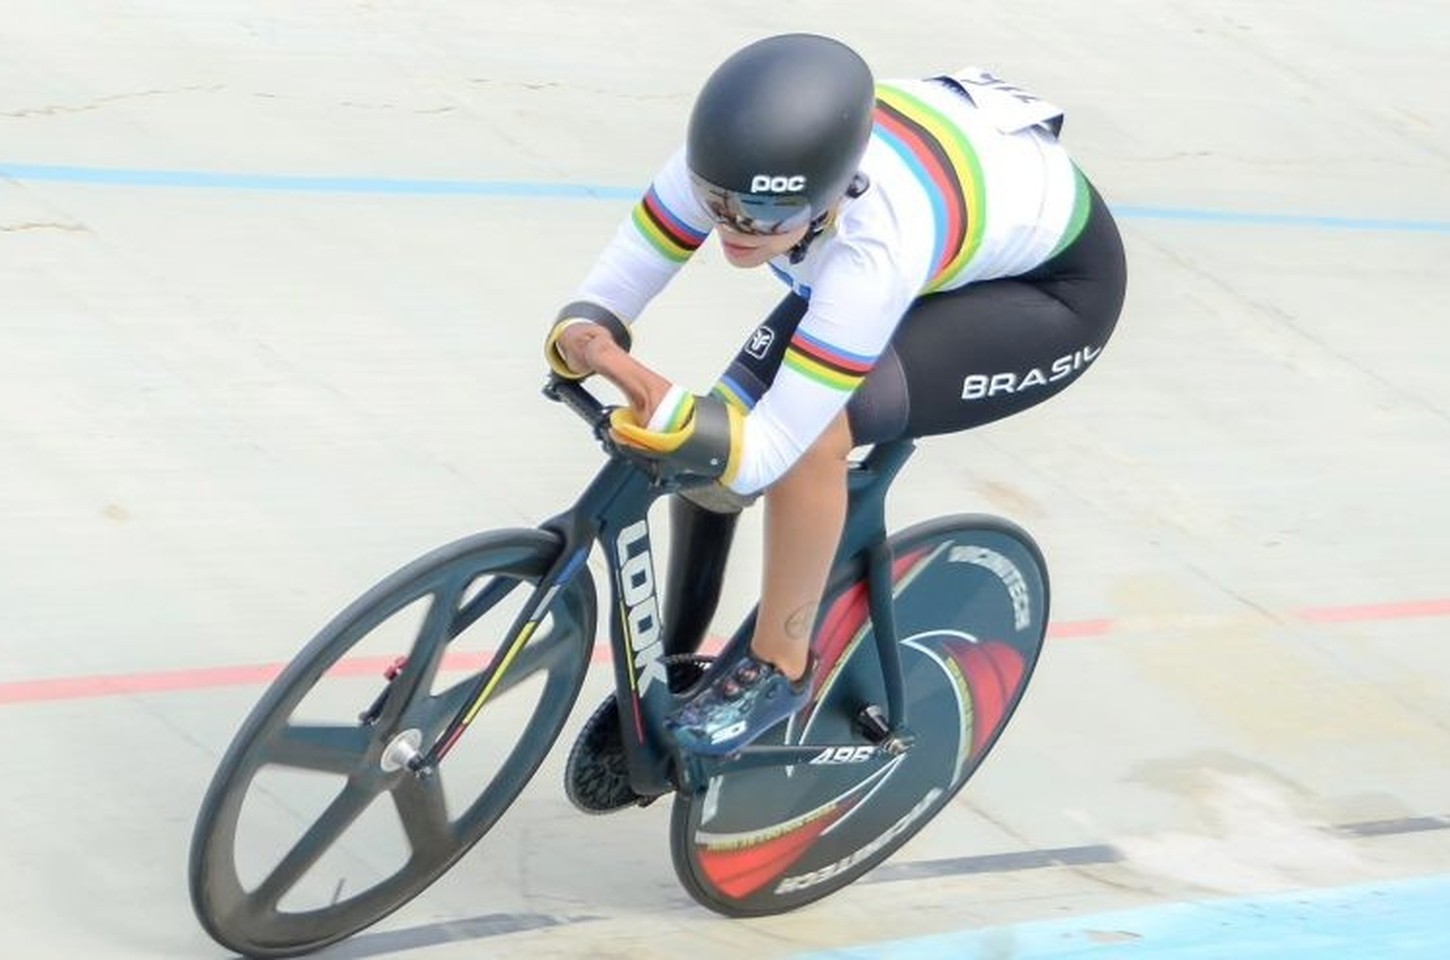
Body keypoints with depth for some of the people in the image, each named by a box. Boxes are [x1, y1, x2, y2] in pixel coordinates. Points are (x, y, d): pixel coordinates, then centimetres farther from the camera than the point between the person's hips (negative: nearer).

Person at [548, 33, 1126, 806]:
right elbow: (611, 289, -22)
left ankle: (778, 668, -6)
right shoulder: (733, 155, -29)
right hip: (949, 249, 7)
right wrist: (580, 342, -42)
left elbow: (766, 451, -39)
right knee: (708, 443, -6)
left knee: (808, 435, -29)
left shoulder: (878, 246, -43)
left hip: (1054, 285, -6)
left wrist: (668, 411, -55)